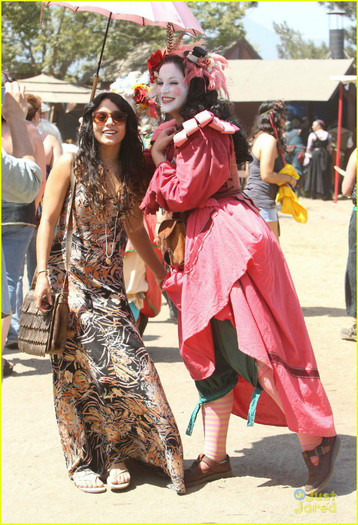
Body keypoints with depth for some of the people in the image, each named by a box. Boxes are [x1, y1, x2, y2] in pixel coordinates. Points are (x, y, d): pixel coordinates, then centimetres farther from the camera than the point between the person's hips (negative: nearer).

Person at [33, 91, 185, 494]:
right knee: (77, 367, -2)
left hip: (109, 281, 4)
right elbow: (48, 222, -4)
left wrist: (164, 276, 20)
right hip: (69, 277, -3)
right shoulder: (70, 166, -2)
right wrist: (43, 275, -13)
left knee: (125, 363, -7)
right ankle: (81, 460, 11)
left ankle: (115, 453, 10)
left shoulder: (132, 174, 10)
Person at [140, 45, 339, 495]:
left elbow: (183, 193, -15)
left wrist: (159, 157, -3)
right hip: (202, 247, 10)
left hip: (229, 239, -10)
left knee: (252, 348, -11)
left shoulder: (204, 130, -11)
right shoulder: (175, 133, 18)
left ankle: (317, 437, 1)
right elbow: (166, 201, 19)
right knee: (211, 352, 11)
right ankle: (215, 457, 17)